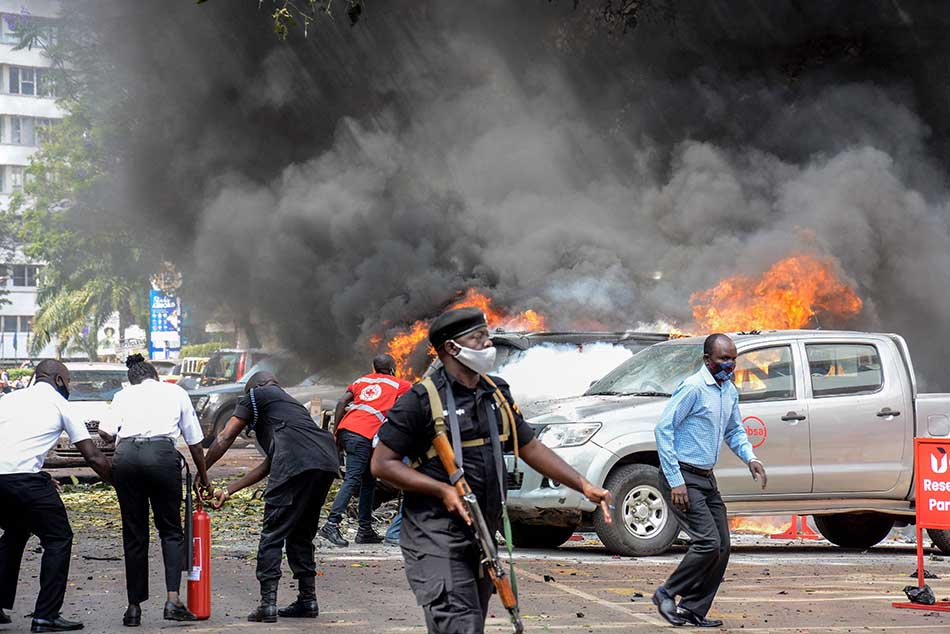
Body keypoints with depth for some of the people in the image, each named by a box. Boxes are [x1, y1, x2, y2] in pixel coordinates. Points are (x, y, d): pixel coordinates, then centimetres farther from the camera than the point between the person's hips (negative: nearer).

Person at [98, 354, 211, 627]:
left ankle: (134, 607, 11)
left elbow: (105, 431, 8)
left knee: (134, 533, 9)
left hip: (125, 455, 1)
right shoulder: (175, 392, 25)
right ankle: (173, 599, -9)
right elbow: (195, 440, 26)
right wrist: (202, 474, 39)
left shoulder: (124, 395, 24)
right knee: (171, 530, 7)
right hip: (162, 453, -1)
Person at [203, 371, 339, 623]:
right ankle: (307, 600, 20)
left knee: (272, 534, -2)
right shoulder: (290, 402, 39)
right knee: (301, 534, 20)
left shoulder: (255, 396, 19)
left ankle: (268, 604, -7)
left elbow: (225, 438, 13)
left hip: (296, 464, -7)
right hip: (327, 463, 7)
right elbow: (267, 466, 36)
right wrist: (229, 490, 38)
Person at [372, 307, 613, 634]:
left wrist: (584, 486, 11)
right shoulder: (422, 399, -9)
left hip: (482, 538, 8)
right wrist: (443, 490, -18)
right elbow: (382, 463, -8)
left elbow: (530, 447, 20)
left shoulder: (496, 393, 13)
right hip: (436, 541, -7)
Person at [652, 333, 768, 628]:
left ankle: (693, 610, 13)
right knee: (708, 542, -16)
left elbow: (734, 431, 24)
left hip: (707, 479, 9)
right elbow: (664, 429, -18)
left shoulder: (730, 391, 12)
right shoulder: (693, 388, -15)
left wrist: (750, 458, 2)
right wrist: (676, 481, -21)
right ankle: (667, 594, 1)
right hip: (682, 478, -9)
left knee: (722, 548, 5)